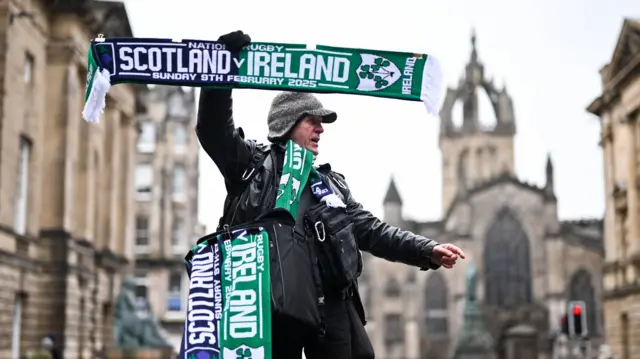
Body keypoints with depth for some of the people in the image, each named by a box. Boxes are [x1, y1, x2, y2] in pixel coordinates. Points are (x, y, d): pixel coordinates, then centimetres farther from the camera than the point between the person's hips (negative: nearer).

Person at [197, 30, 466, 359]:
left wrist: (427, 251, 9)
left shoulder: (332, 182, 24)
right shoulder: (252, 162, 12)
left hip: (330, 301, 4)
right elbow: (213, 127, 2)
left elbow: (371, 230, 20)